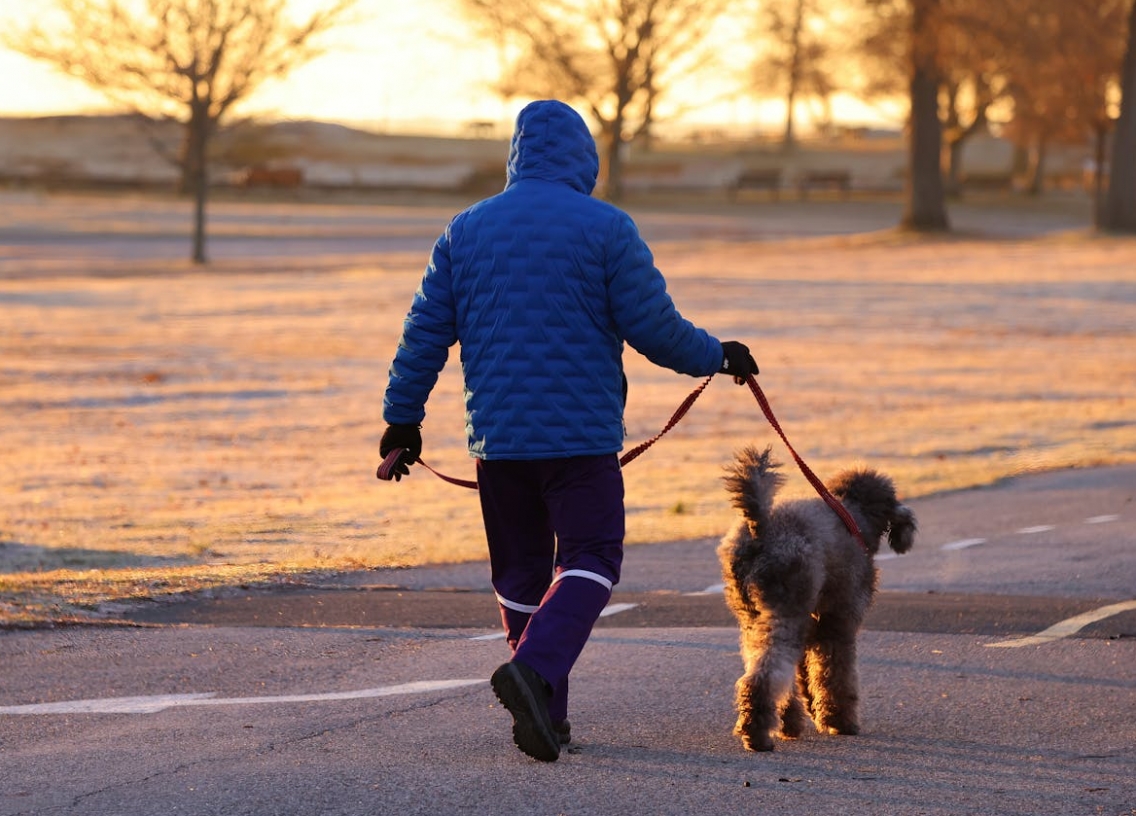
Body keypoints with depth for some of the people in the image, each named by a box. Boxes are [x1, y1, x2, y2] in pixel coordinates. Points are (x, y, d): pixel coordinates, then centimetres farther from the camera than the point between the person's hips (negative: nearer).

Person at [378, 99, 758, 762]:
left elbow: (425, 332, 8)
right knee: (588, 560, -1)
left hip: (497, 434, 4)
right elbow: (654, 327, -5)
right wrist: (717, 358, 12)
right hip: (582, 434, -4)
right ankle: (536, 668, -25)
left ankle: (545, 716, 11)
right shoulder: (605, 228, -5)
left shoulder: (467, 230, 7)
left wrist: (403, 418, 17)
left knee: (521, 570, 12)